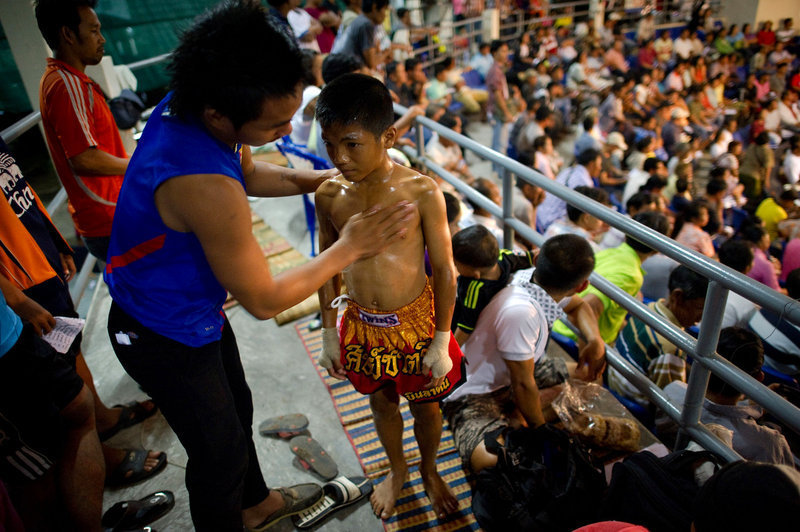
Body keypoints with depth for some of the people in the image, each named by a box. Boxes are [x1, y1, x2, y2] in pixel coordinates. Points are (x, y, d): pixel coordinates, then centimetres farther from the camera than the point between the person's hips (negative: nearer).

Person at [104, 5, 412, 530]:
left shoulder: (184, 106, -13)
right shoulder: (205, 187, -40)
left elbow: (250, 173, 7)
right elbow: (265, 300, -28)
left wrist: (331, 177, -4)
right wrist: (348, 248, -19)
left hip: (196, 308, 9)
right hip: (166, 339, -9)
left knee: (236, 408, 28)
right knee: (219, 451, 13)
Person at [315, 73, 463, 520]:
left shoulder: (422, 191, -21)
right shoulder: (329, 194, -10)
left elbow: (445, 271, -13)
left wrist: (441, 341, -9)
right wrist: (329, 333, 6)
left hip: (416, 323, -2)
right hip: (361, 325, 3)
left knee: (425, 404, 19)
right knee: (382, 403, 24)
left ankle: (430, 471, 51)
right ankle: (397, 469, 54)